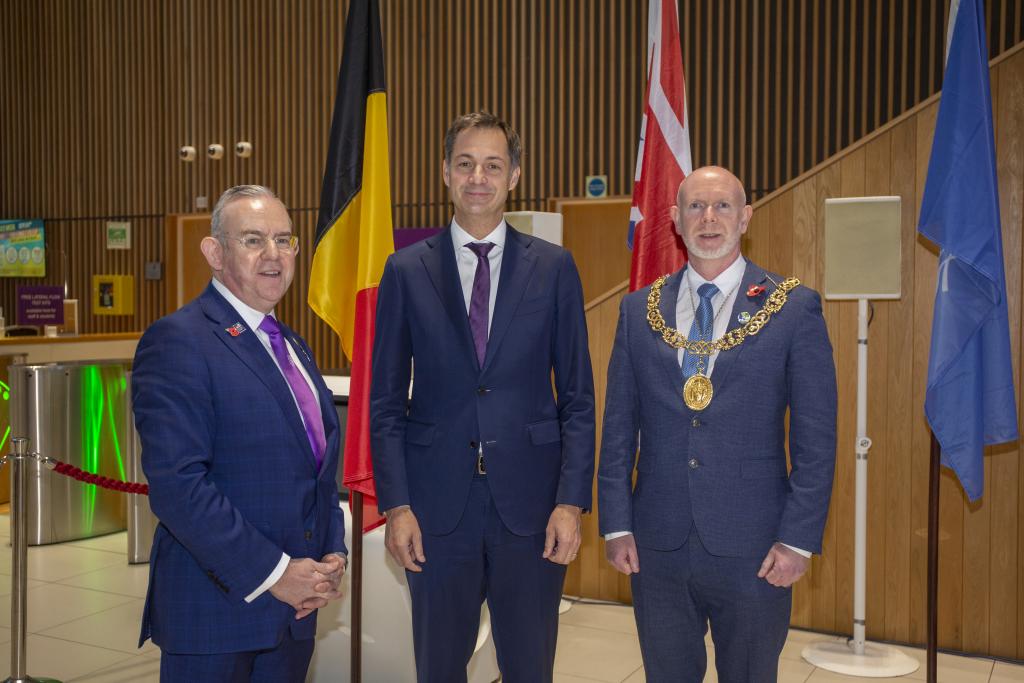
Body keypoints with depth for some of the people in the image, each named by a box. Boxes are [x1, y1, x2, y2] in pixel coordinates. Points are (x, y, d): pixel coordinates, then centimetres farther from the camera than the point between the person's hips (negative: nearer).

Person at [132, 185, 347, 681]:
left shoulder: (292, 347, 13)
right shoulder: (177, 341, -12)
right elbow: (177, 484, -21)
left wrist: (332, 553, 2)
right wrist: (273, 573, -18)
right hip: (216, 607, -7)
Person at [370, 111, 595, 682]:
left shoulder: (554, 267, 2)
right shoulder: (407, 270, 2)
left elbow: (578, 396, 1)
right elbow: (387, 400, 3)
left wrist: (572, 501, -6)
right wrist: (396, 505, -4)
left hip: (529, 501, 0)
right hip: (437, 502, 0)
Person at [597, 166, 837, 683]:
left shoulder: (794, 308, -3)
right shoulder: (639, 310, 5)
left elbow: (816, 440, -4)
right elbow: (619, 427, 6)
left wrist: (799, 539, -8)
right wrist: (616, 524, 2)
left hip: (753, 548, -2)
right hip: (657, 544, 3)